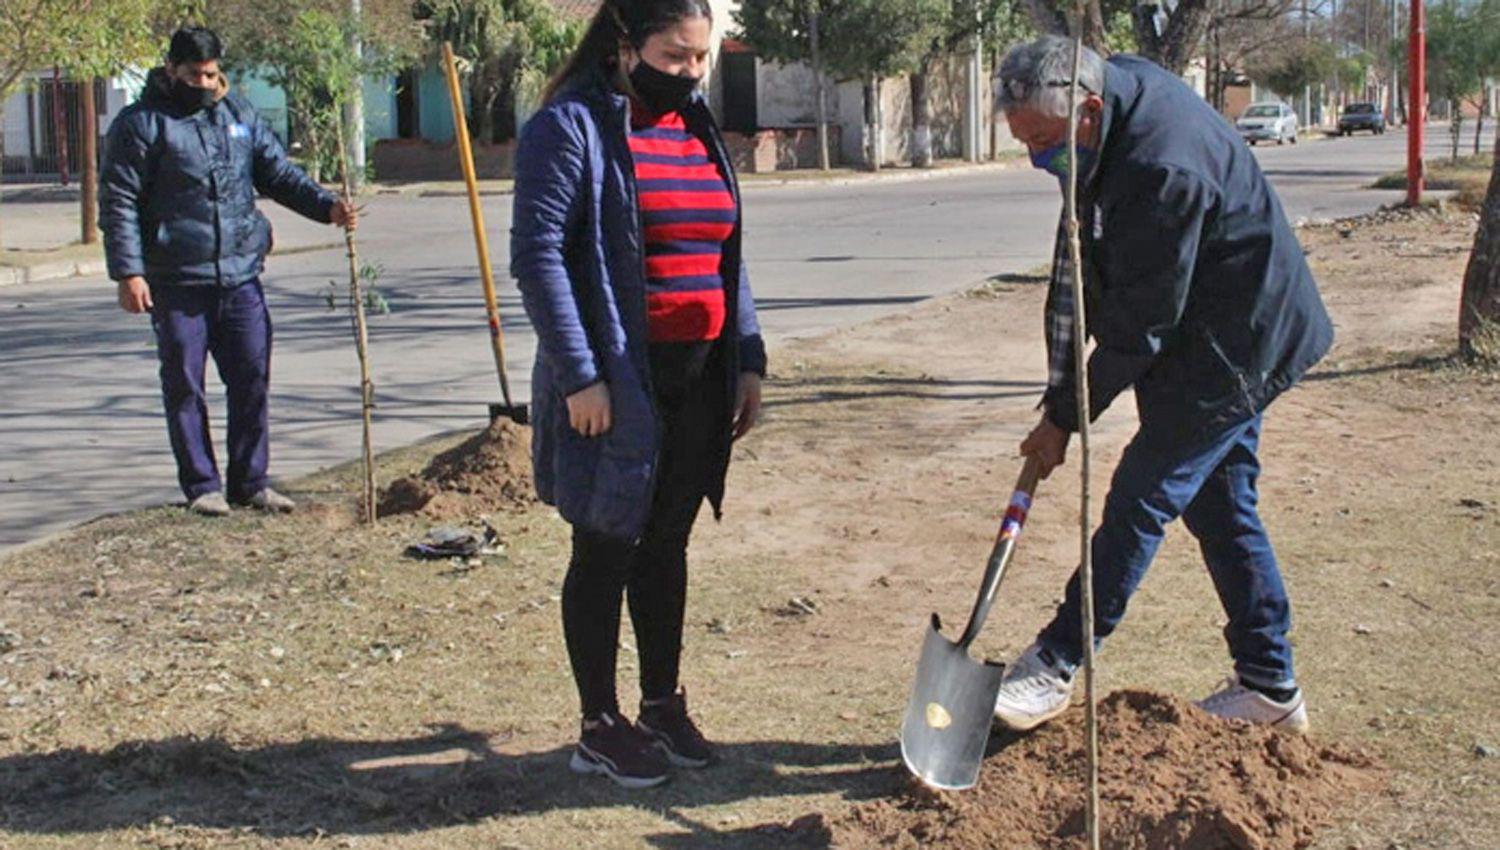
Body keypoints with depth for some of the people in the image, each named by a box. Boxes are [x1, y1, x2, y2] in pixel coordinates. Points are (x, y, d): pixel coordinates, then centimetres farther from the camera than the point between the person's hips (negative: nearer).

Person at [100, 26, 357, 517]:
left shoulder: (240, 115, 13)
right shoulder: (142, 124, -2)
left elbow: (278, 173, 16)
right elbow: (118, 203, -5)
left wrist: (326, 207, -1)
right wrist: (128, 273, -13)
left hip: (241, 276, 4)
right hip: (176, 282, -4)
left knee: (252, 379, 5)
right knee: (184, 387, 3)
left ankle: (250, 482, 15)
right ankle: (201, 486, 13)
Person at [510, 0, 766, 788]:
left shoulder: (699, 129, 13)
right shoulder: (570, 127, -9)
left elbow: (727, 252, 17)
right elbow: (537, 255, -15)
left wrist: (748, 357, 10)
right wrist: (579, 375, -19)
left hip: (697, 377, 7)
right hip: (617, 383, -6)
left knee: (666, 546, 15)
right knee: (606, 552, 4)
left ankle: (663, 704, 29)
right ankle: (600, 728, 17)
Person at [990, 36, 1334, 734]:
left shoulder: (1162, 169, -32)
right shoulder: (1116, 84, -2)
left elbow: (1140, 325, -25)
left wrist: (1065, 417, -15)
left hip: (1231, 346, -10)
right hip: (1227, 341, 10)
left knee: (1142, 495, -7)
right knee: (1219, 506, 13)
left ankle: (1056, 664, 3)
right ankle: (1268, 688, 23)